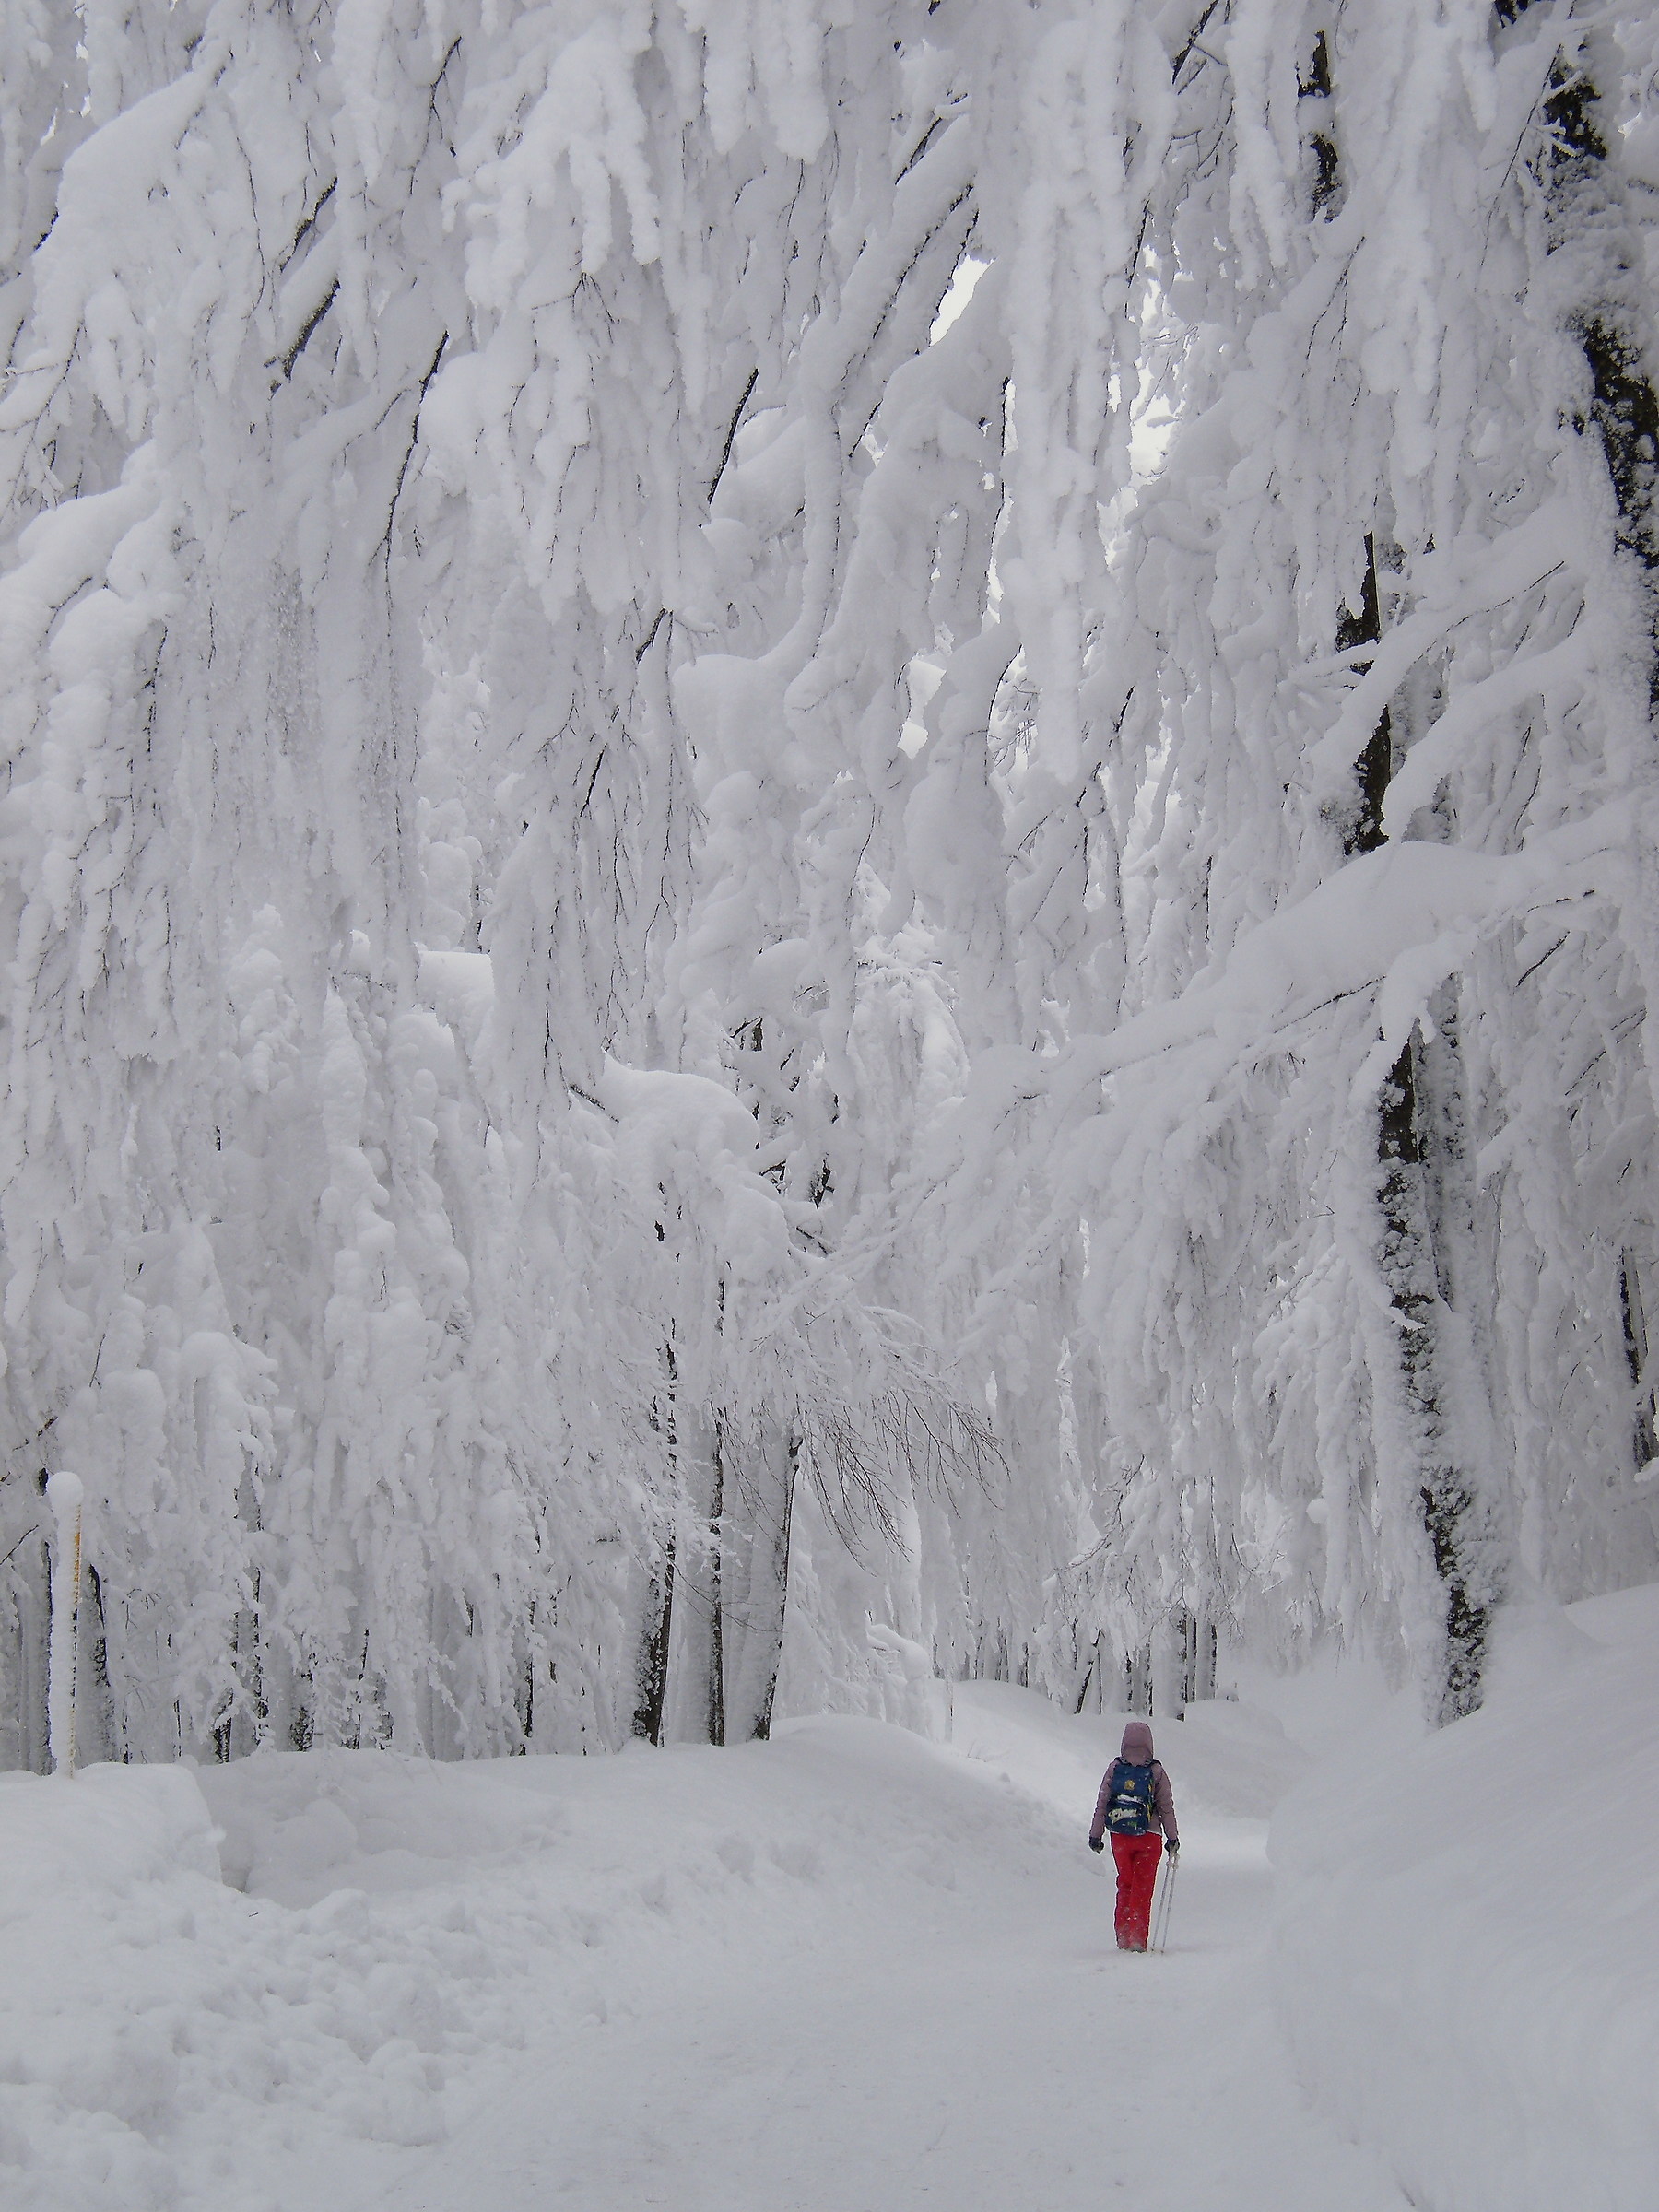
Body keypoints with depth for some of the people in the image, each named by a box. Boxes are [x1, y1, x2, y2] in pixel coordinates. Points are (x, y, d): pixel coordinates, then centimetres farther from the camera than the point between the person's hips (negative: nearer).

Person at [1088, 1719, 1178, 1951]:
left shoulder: (1115, 1768, 0)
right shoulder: (1156, 1771, -4)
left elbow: (1101, 1803, 1)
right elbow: (1166, 1806, -2)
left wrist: (1096, 1835, 8)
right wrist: (1172, 1838, 7)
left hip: (1120, 1836, 2)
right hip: (1149, 1837, -2)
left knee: (1125, 1886, 16)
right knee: (1143, 1889, 5)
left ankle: (1123, 1939, 15)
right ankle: (1137, 1940, 0)